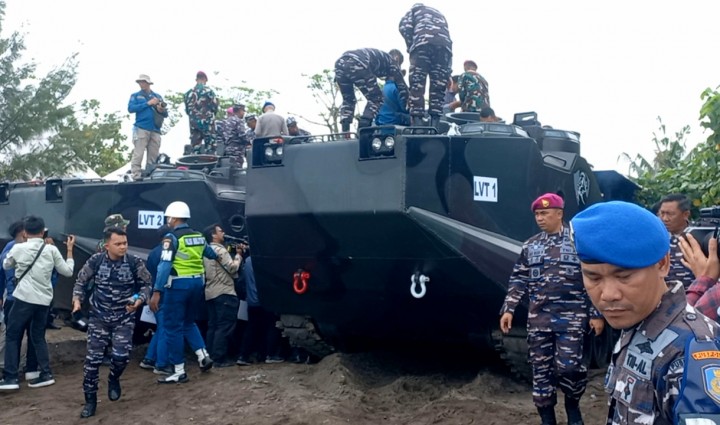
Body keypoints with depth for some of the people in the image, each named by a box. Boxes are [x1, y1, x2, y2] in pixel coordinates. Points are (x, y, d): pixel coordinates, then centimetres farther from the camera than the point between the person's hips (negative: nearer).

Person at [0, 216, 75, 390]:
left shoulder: (18, 248, -4)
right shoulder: (51, 250, 1)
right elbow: (68, 272, 9)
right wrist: (69, 249, 16)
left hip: (24, 299, -4)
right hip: (44, 300, 4)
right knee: (38, 337, 16)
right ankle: (46, 374, 11)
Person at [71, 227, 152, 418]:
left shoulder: (134, 262, -11)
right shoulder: (95, 260, -9)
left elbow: (146, 284, 2)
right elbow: (81, 282, 6)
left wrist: (139, 300, -15)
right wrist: (77, 300, -10)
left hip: (124, 319, 0)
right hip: (98, 317, 1)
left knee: (121, 356, -13)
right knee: (93, 358, -1)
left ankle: (114, 379, 23)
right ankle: (90, 400, 15)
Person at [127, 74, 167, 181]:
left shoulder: (158, 96, 19)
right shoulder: (135, 96, 12)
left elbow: (166, 114, 16)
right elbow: (130, 108, -5)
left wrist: (161, 110, -8)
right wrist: (148, 103, -8)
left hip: (155, 130, 3)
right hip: (141, 129, -3)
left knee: (153, 157, 2)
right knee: (138, 155, -12)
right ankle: (136, 177, -14)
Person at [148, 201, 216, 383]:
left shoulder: (172, 237, -10)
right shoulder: (199, 236, 10)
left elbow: (164, 265, -19)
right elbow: (212, 255, 27)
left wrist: (156, 292, -22)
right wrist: (219, 254, 51)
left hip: (178, 284, -7)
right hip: (197, 282, 7)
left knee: (173, 327, 3)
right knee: (189, 322, 24)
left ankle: (179, 371, 5)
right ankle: (203, 356, 10)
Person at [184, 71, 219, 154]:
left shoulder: (188, 93, 7)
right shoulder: (209, 91, -7)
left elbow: (187, 110, 10)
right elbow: (214, 107, -6)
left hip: (193, 123, 4)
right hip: (207, 122, -4)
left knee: (195, 148, 6)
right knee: (209, 147, -1)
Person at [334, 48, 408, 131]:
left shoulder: (378, 56, 44)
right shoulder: (391, 60, 25)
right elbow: (402, 87, 21)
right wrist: (403, 109, 30)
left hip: (340, 62, 7)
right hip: (357, 64, -7)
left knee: (348, 100, 23)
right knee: (376, 99, 7)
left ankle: (344, 134, 9)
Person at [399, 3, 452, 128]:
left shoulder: (416, 8, 31)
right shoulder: (439, 14, 42)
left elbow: (404, 26, 9)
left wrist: (411, 47, 17)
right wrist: (448, 67, 23)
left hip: (423, 43, -3)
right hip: (444, 45, 4)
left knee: (417, 85, -6)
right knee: (438, 87, 4)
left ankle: (417, 125, -18)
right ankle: (435, 126, -6)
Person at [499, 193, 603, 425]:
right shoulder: (530, 245, 10)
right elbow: (518, 280, 12)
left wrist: (597, 314, -5)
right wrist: (508, 309, 3)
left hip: (572, 317, -4)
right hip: (538, 318, 4)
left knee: (568, 366, -11)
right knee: (540, 369, 6)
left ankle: (572, 404, 20)